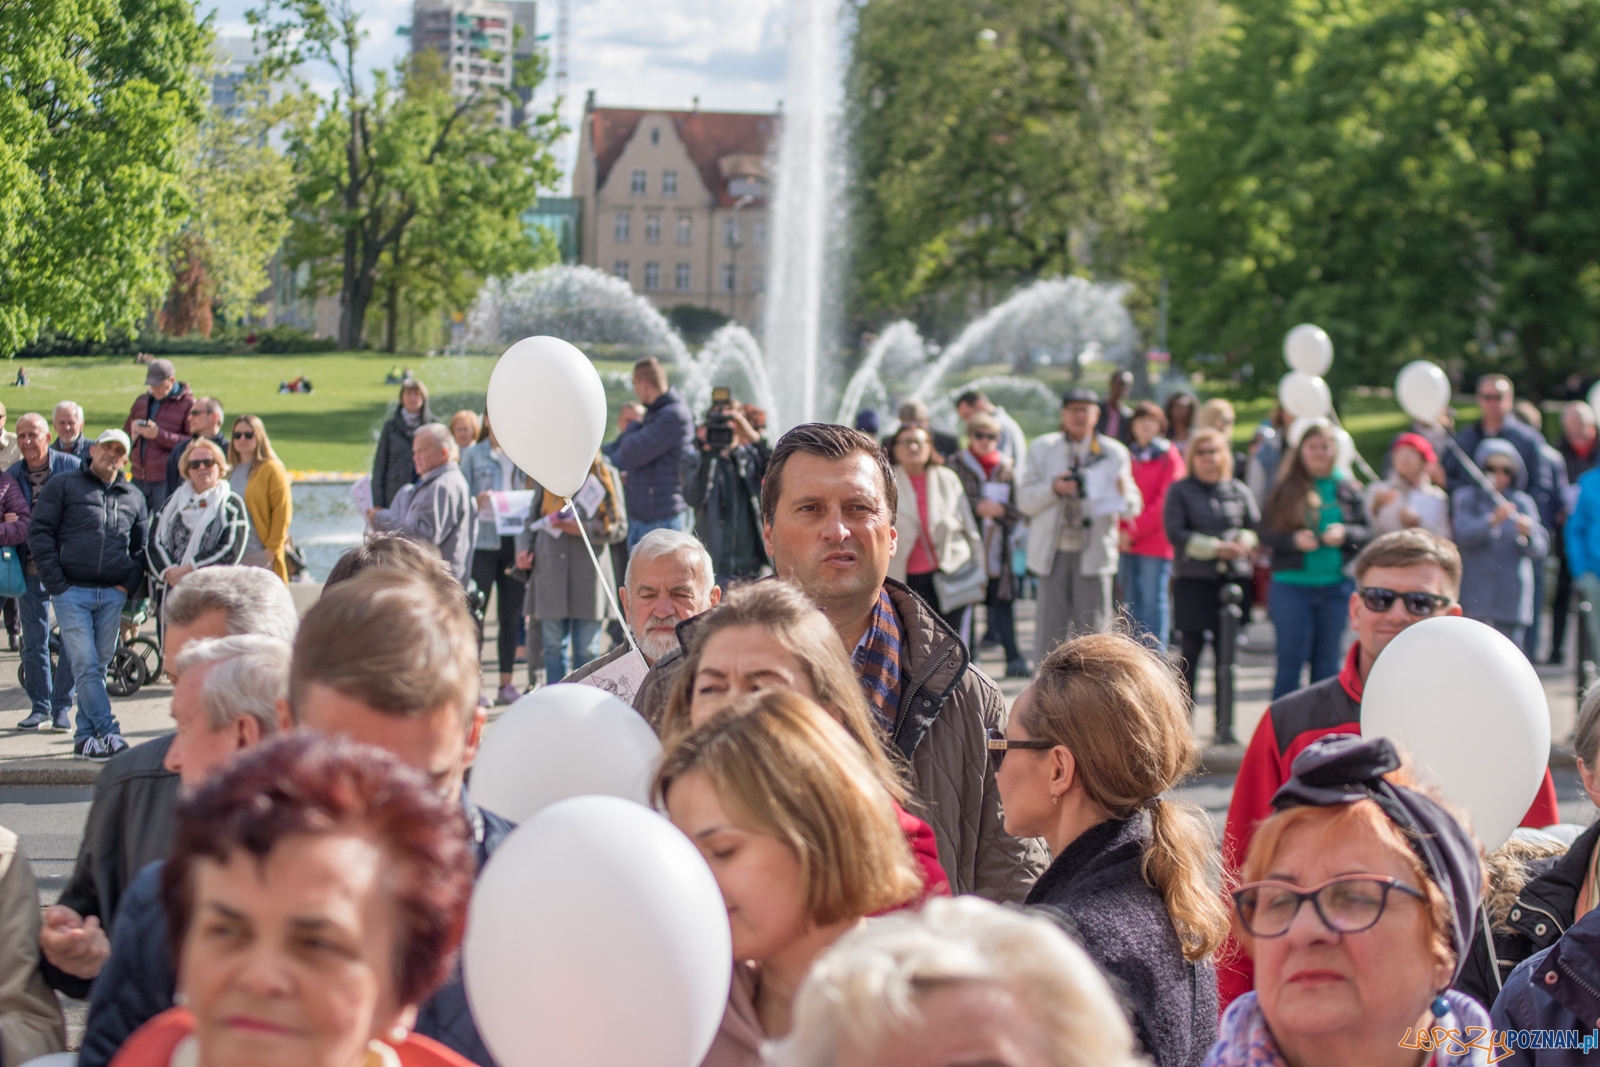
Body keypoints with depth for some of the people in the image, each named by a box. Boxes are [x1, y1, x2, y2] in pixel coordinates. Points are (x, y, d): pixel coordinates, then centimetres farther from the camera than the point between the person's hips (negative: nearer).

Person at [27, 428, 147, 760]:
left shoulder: (134, 498, 17)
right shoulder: (62, 487, 6)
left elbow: (141, 546, 22)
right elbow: (39, 533, 1)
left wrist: (129, 583, 6)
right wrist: (57, 583, -7)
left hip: (113, 595, 3)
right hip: (72, 592, -3)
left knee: (98, 667, 6)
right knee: (85, 665, -10)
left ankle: (86, 736, 12)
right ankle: (109, 733, -12)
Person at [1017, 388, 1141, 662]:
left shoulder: (1114, 453, 8)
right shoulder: (1042, 449, 8)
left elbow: (1133, 508, 7)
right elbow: (1024, 501, 4)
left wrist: (1124, 494, -16)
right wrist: (1053, 488, -15)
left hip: (1094, 553, 0)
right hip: (1053, 552, 0)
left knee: (1092, 629, -1)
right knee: (1050, 632, 0)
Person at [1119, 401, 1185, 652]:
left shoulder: (1169, 457, 0)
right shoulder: (1128, 457, 15)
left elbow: (1164, 502, -7)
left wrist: (1133, 531, -10)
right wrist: (1121, 531, -2)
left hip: (1156, 542, -5)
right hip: (1127, 543, 5)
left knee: (1154, 601, -7)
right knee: (1132, 601, 7)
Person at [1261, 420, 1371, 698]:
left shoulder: (1347, 489, 7)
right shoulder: (1285, 489, 2)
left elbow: (1366, 532, 7)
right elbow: (1267, 534, -1)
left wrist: (1345, 533, -13)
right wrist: (1294, 540, -18)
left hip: (1336, 587, 2)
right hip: (1292, 586, -2)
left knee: (1328, 661, 9)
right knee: (1291, 660, 0)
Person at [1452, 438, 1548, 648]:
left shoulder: (1522, 503, 9)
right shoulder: (1466, 498, 7)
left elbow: (1540, 550, 0)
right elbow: (1464, 535, -12)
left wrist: (1527, 534, -22)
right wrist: (1493, 520, -28)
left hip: (1511, 597, 1)